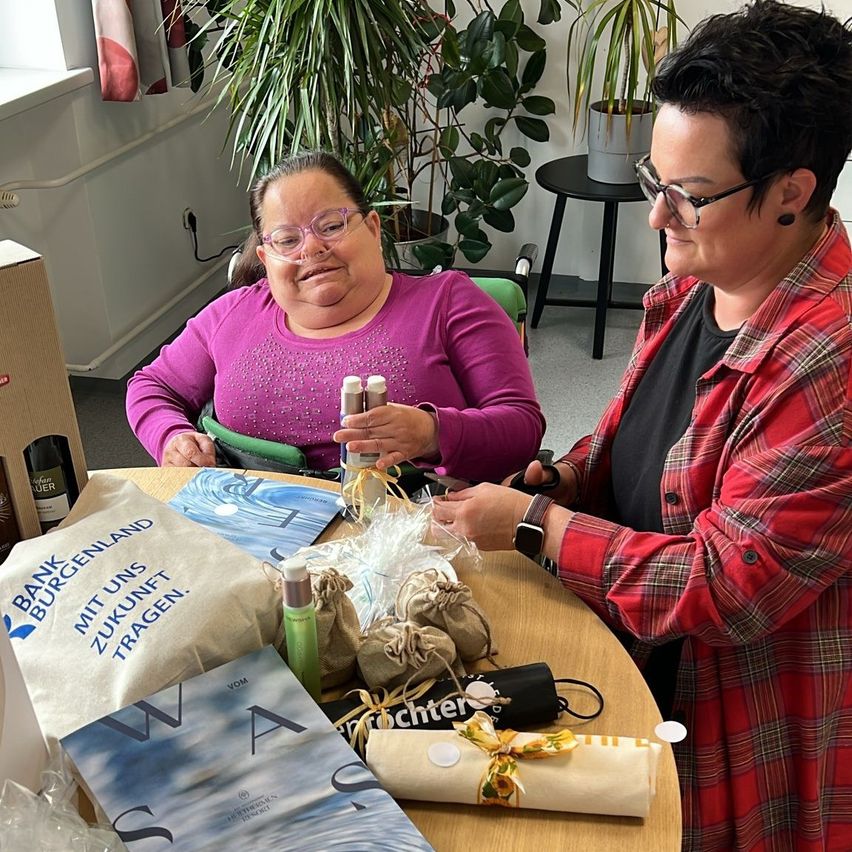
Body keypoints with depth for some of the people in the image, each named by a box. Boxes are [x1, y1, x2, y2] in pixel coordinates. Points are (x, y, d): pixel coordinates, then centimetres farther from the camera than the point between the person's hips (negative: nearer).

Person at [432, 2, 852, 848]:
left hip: (753, 744, -7)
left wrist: (534, 524, -23)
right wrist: (560, 479, -8)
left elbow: (728, 587, -28)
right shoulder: (691, 284, -3)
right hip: (630, 659, 8)